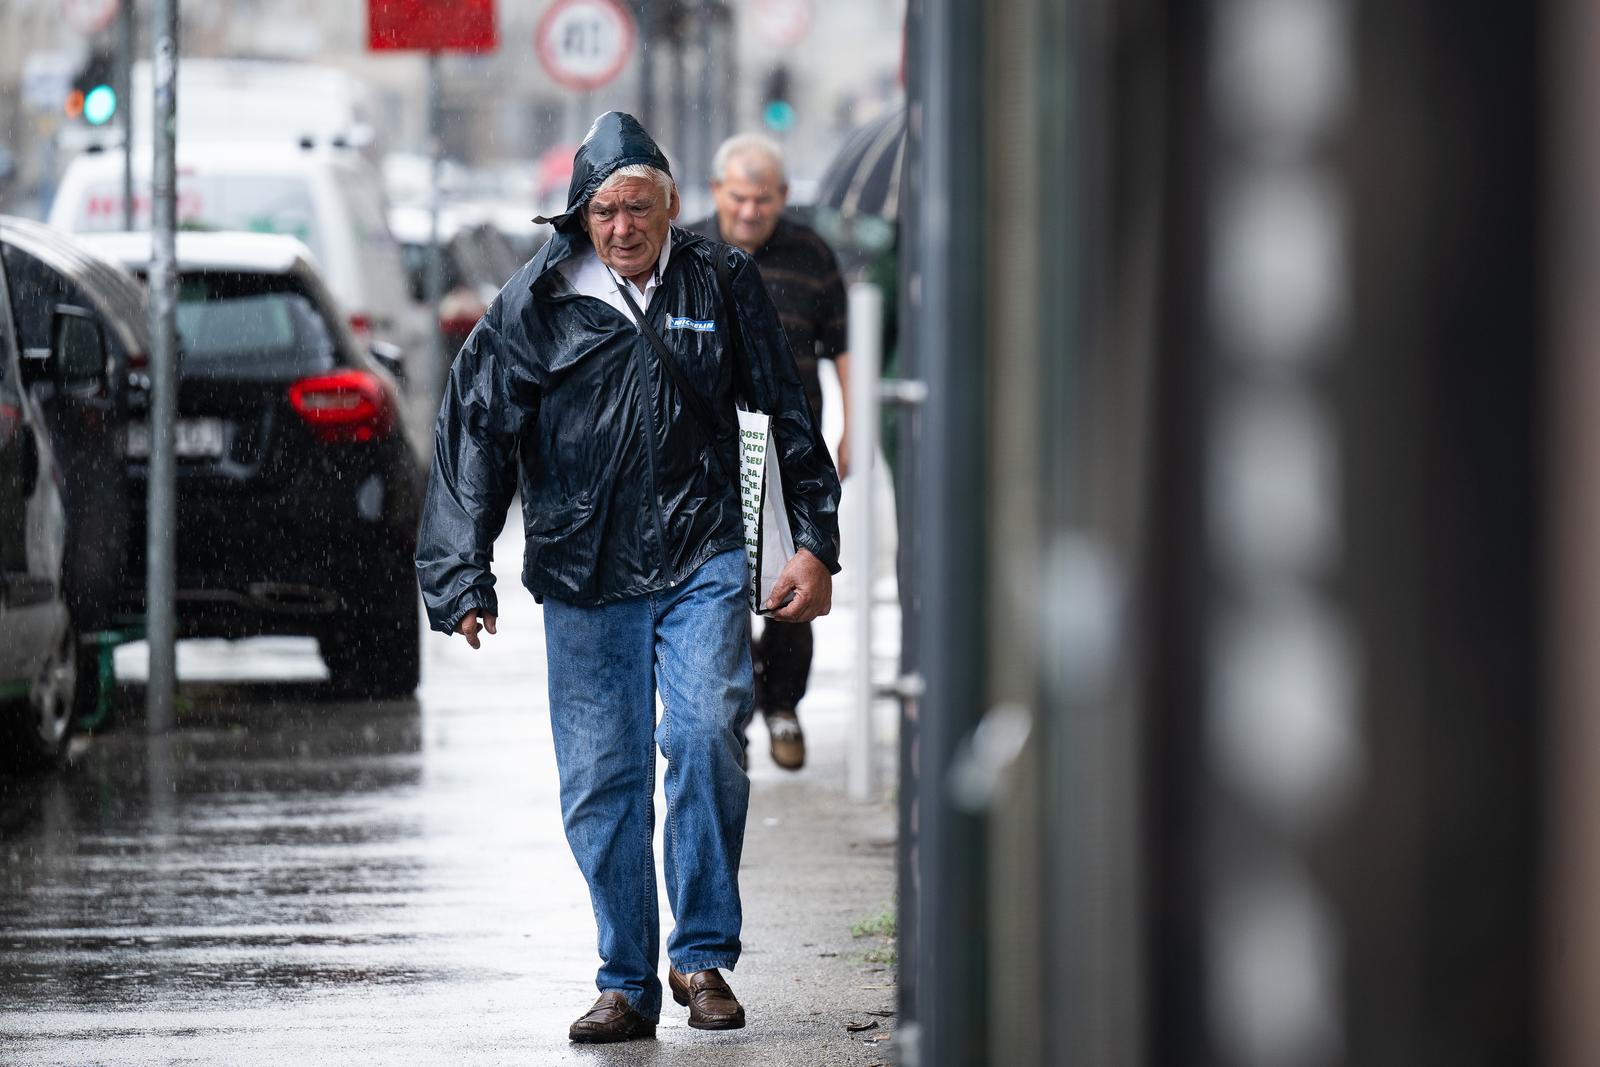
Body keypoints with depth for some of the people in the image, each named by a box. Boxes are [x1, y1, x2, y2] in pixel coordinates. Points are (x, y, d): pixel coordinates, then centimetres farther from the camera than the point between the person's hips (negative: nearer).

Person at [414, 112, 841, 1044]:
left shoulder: (722, 284, 6)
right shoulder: (535, 308, 2)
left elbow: (789, 417, 13)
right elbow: (476, 440, 2)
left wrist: (816, 544, 11)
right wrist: (465, 580, -4)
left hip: (703, 561, -1)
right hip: (585, 578, 1)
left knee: (705, 737, -18)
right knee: (602, 782, 0)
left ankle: (703, 956, -4)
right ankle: (626, 985, 11)